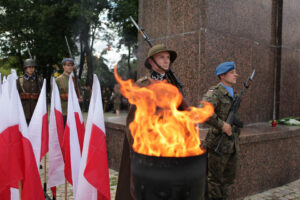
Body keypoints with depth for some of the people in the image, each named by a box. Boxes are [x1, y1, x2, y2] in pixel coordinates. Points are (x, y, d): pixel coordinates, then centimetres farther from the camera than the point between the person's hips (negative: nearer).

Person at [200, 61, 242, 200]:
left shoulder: (234, 94, 13)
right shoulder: (214, 93, -14)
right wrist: (222, 125, -25)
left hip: (232, 145, 8)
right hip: (219, 144, -8)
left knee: (228, 178, 18)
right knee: (215, 179, 4)